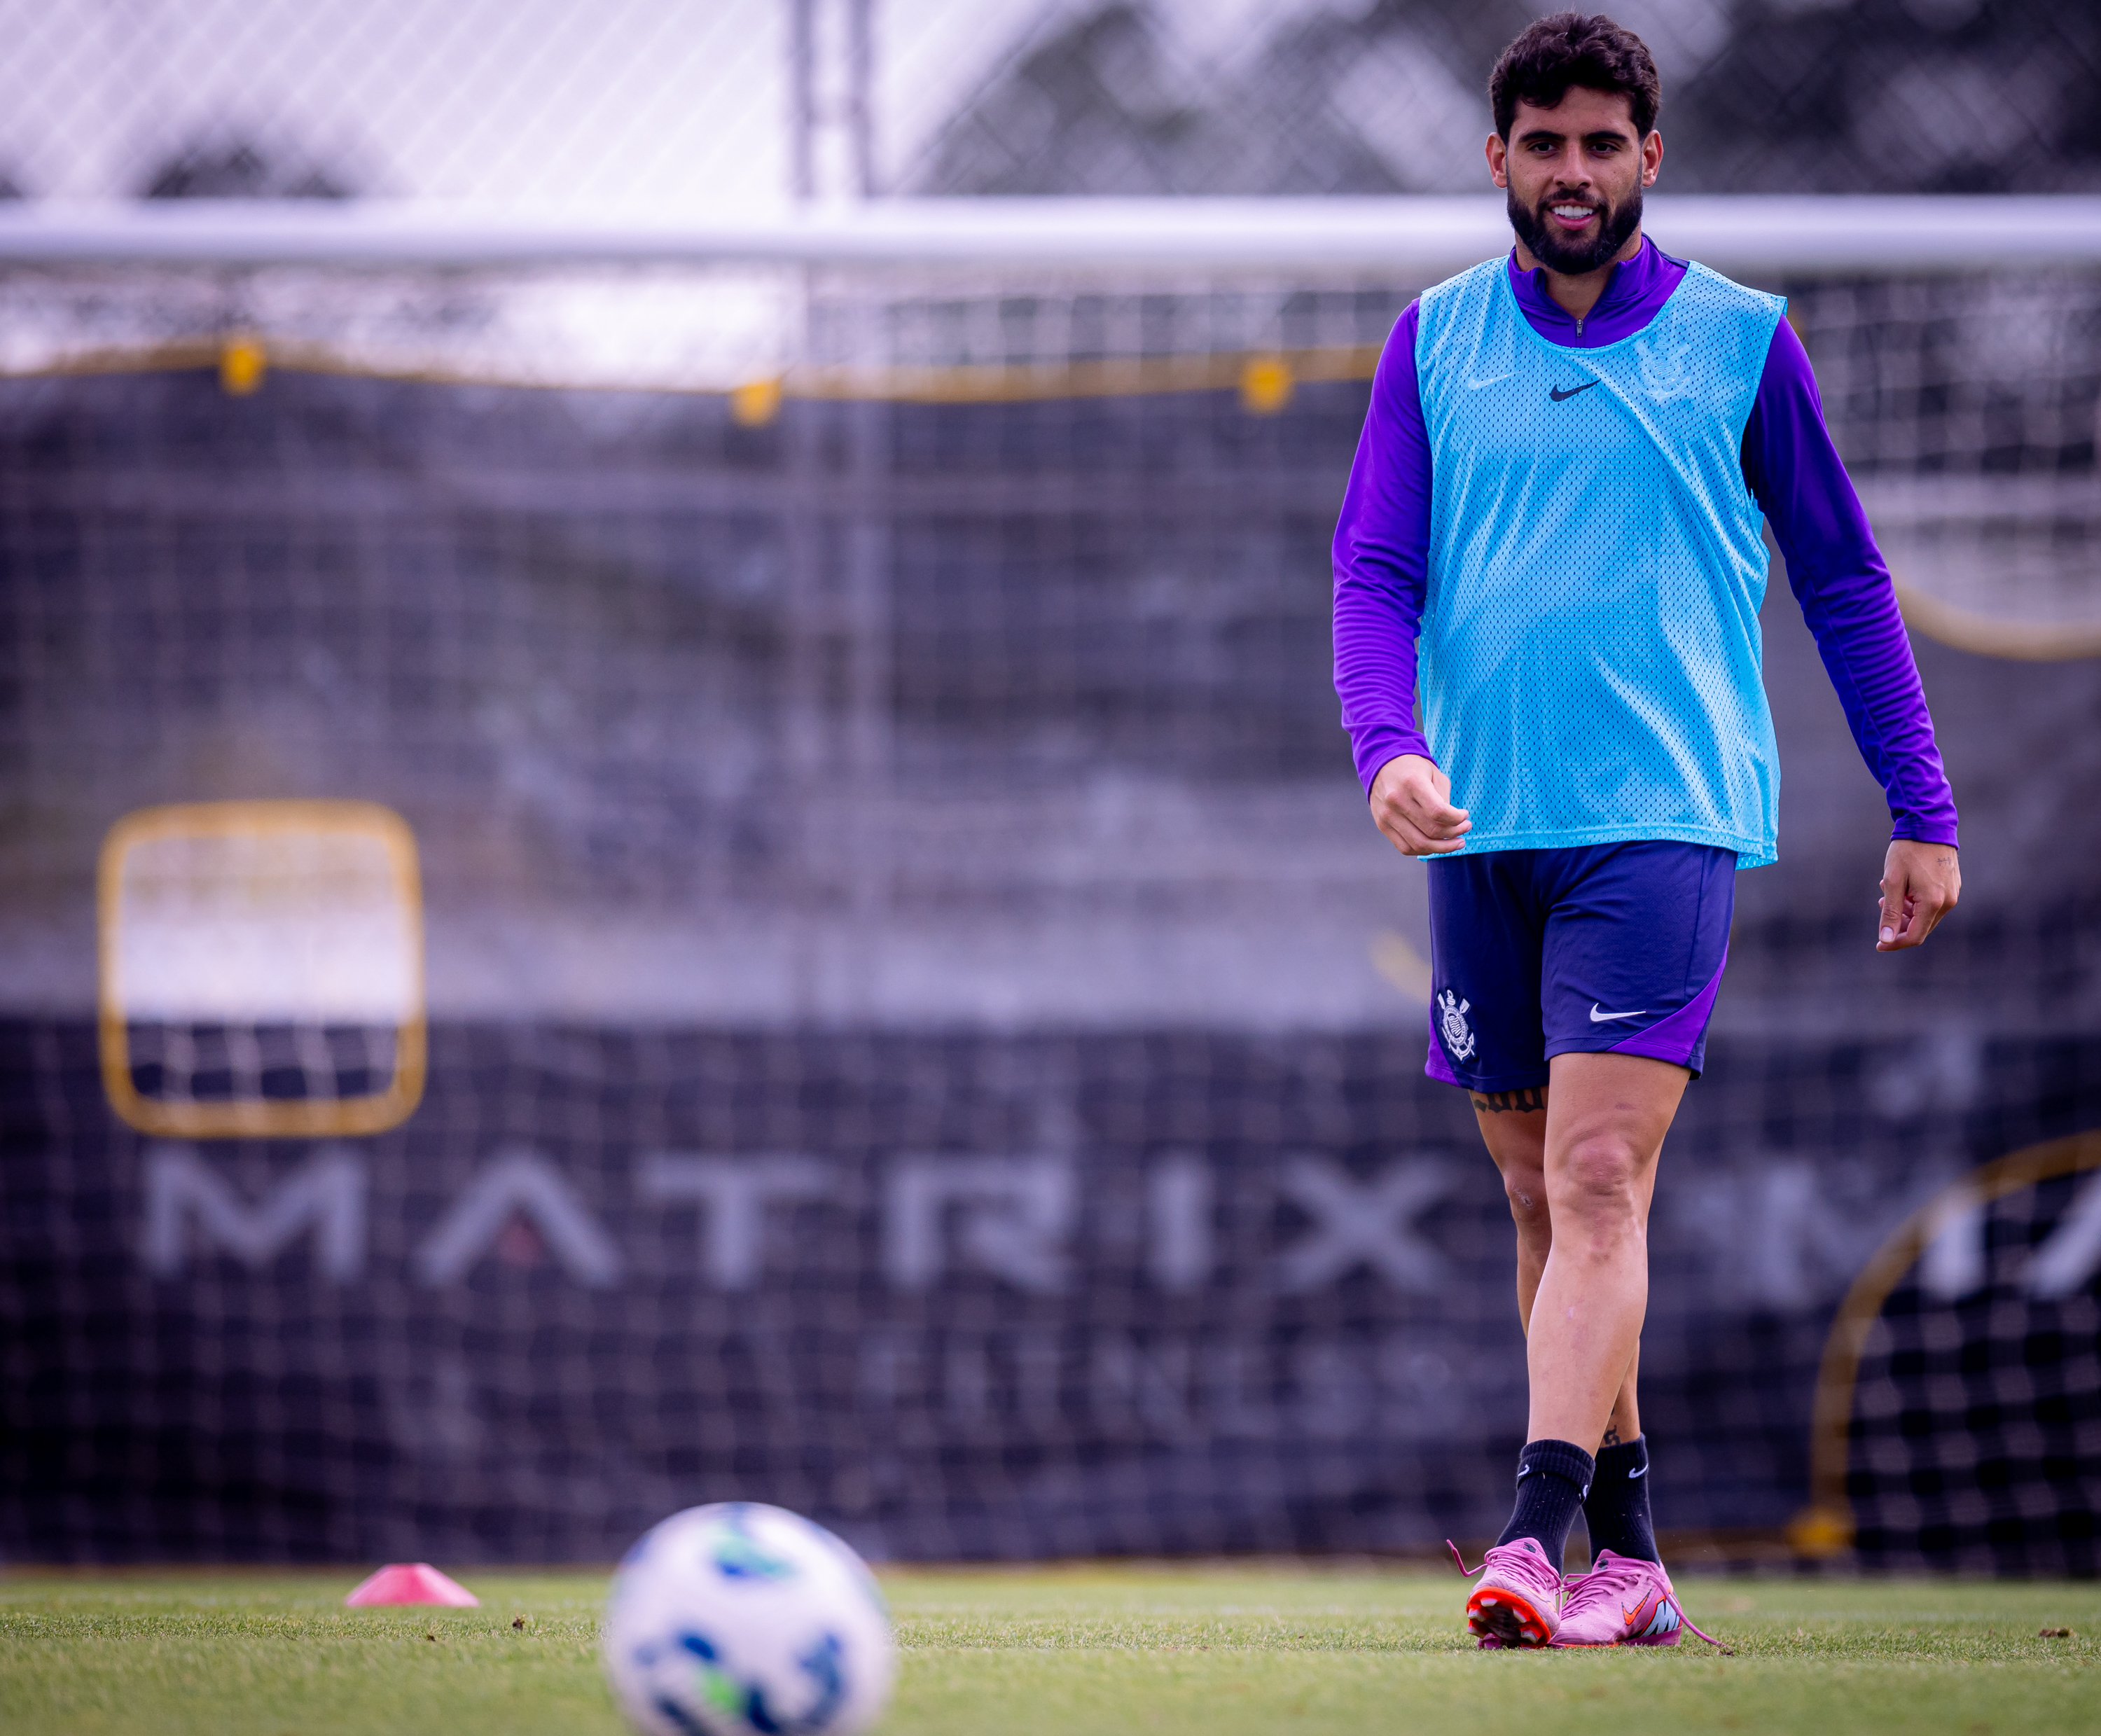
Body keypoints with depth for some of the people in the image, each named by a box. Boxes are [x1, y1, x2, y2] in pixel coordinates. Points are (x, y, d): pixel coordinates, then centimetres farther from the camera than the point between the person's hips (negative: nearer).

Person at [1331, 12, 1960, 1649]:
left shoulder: (1742, 340, 4)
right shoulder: (1435, 344, 10)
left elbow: (1845, 581, 10)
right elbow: (1373, 573, 5)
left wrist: (1923, 813, 9)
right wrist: (1390, 741, -15)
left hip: (1664, 818, -4)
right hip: (1483, 832, 4)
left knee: (1599, 1180, -17)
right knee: (1544, 1200, 7)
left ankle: (1541, 1541, -24)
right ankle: (1630, 1555, 15)